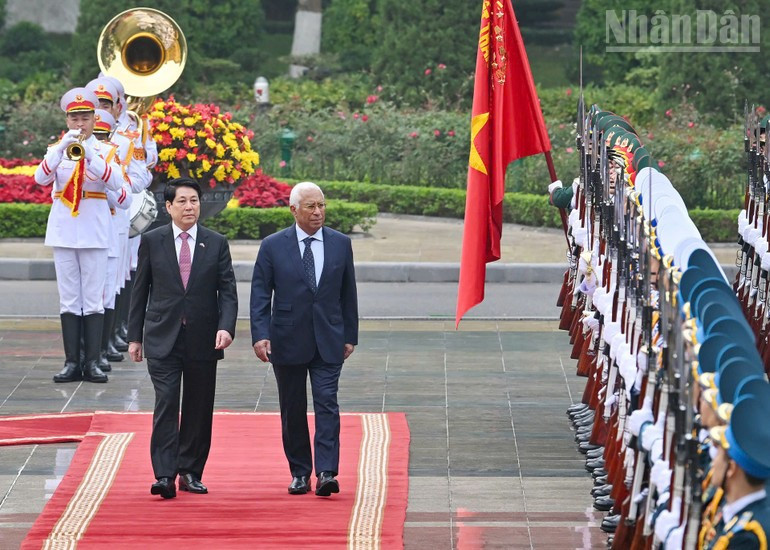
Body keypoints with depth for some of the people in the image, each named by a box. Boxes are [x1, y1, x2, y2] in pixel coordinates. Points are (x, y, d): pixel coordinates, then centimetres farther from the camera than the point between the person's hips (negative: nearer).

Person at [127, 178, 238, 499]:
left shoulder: (216, 244, 6)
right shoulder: (152, 241, 5)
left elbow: (228, 291, 2)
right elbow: (140, 290, 9)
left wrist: (226, 327, -15)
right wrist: (135, 336, 6)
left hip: (203, 340, 2)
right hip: (163, 339, -2)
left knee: (199, 409, 6)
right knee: (166, 403, -12)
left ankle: (190, 472, 18)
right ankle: (165, 476, -14)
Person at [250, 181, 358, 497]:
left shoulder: (340, 244, 6)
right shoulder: (273, 246, 0)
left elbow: (348, 293, 11)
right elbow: (260, 294, -1)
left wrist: (350, 336, 9)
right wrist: (260, 335, -12)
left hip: (328, 341, 0)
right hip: (288, 341, 0)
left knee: (327, 404, -10)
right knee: (293, 411, 6)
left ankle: (326, 473, -15)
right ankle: (300, 474, 16)